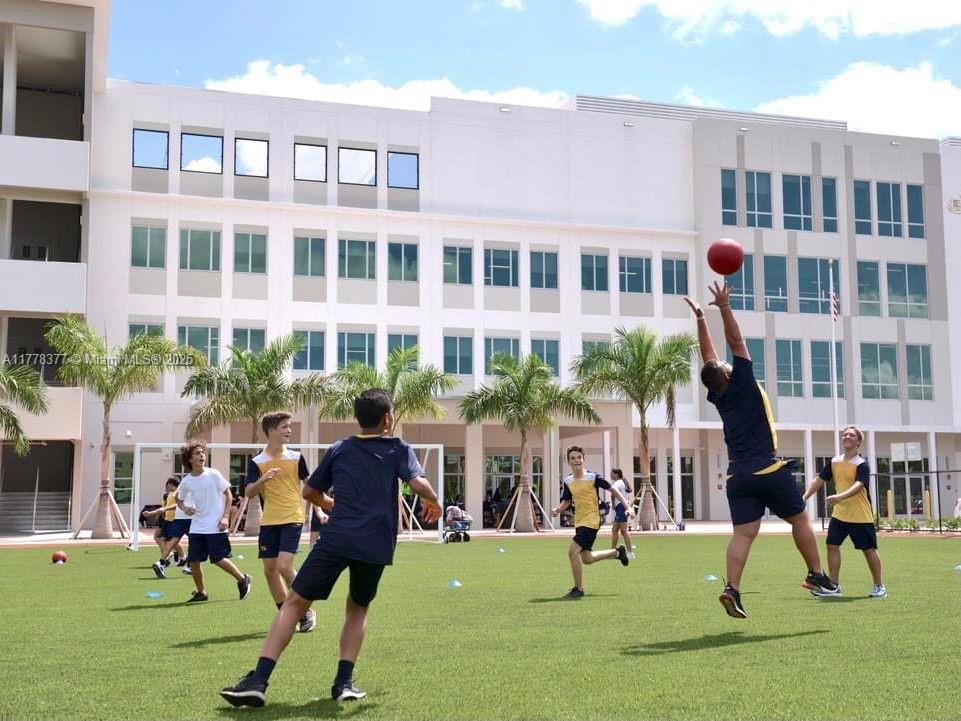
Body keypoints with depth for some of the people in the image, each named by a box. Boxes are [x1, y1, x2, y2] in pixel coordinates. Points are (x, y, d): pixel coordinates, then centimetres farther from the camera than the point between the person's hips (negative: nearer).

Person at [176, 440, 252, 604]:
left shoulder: (213, 474, -6)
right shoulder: (186, 481, 3)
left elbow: (228, 493, -1)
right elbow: (179, 499, 20)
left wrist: (225, 517, -9)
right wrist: (184, 508, -3)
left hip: (215, 527, -4)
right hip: (197, 527, 4)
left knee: (218, 559, -8)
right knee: (193, 560, 0)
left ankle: (242, 579, 15)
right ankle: (201, 593, 18)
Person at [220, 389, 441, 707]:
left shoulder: (339, 449, 16)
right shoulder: (398, 449, 9)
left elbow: (310, 492, 23)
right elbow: (419, 483, -7)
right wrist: (434, 503, 13)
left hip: (336, 538, 0)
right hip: (377, 546, 0)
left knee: (294, 602, 4)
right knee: (358, 609, 22)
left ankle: (258, 680, -7)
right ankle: (344, 681, 10)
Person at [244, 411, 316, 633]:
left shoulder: (296, 457, 2)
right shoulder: (256, 462, 1)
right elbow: (248, 493, -7)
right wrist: (263, 479, -25)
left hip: (293, 519, -2)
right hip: (269, 521, 2)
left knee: (284, 566, -16)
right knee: (270, 569, 3)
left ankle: (306, 612, 1)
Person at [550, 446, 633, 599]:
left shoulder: (592, 477, -12)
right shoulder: (568, 481, 4)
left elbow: (612, 489, -4)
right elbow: (566, 502, 15)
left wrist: (628, 507, -8)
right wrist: (557, 509, -6)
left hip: (591, 521, -7)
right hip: (579, 522, 7)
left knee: (573, 552, -19)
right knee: (587, 559, 15)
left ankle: (578, 589, -6)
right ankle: (617, 552, 39)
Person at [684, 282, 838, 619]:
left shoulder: (717, 396, 6)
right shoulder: (742, 385, -7)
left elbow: (708, 355, 15)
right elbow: (736, 343, -8)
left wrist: (700, 318, 16)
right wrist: (724, 308, -13)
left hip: (738, 475, 5)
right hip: (769, 471, -5)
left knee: (743, 533, 0)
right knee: (799, 518, 11)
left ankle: (732, 588, -14)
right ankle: (816, 575, 14)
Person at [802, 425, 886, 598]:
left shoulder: (862, 464, -13)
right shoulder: (834, 462, 6)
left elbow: (858, 486, -29)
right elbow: (819, 480, 12)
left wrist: (840, 497, -44)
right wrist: (804, 497, 2)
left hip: (861, 516, -6)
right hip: (839, 514, 6)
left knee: (869, 550, 2)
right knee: (832, 545, -1)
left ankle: (879, 587, 16)